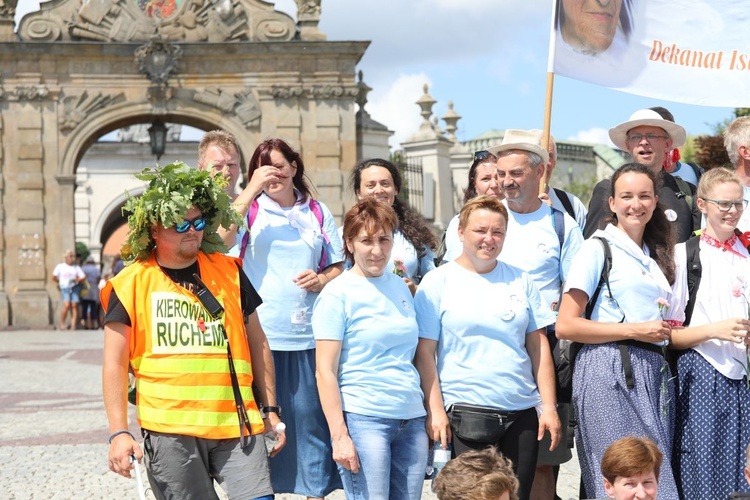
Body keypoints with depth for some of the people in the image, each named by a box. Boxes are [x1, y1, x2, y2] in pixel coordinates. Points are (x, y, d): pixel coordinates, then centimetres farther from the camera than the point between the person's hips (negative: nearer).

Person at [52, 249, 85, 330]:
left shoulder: (76, 267, 12)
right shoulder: (60, 266, 7)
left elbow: (83, 277, 10)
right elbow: (54, 277, 12)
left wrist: (76, 280, -4)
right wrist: (60, 282, 11)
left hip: (75, 288, 2)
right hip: (65, 288, -2)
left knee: (74, 306, -5)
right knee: (66, 305, -18)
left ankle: (73, 325, -4)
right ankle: (62, 323, -3)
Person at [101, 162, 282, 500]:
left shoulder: (228, 271, 9)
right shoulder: (131, 283, 2)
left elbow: (257, 342, 15)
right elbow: (115, 363, 2)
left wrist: (270, 409, 12)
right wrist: (118, 432, -5)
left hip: (236, 422, 2)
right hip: (168, 428, -2)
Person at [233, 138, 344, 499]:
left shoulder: (318, 213, 12)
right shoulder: (249, 209, 5)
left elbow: (338, 267, 16)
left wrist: (322, 280, -6)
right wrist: (251, 190, -16)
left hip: (307, 337, 2)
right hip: (259, 335, -2)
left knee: (310, 416, 4)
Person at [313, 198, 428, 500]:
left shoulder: (400, 287, 13)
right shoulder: (337, 294, -5)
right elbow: (325, 372, -8)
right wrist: (339, 436, -14)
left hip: (411, 419, 6)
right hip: (363, 419, -6)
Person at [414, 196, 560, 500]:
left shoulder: (520, 281, 11)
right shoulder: (438, 283, 1)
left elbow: (539, 347, 11)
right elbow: (424, 354, -2)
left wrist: (549, 406, 5)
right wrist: (435, 410, -10)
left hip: (522, 413, 4)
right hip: (465, 414, -3)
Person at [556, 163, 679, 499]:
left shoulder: (656, 255, 19)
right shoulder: (598, 248, -2)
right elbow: (565, 326, -10)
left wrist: (665, 329, 9)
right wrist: (635, 330, -12)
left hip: (654, 372, 7)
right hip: (609, 370, -7)